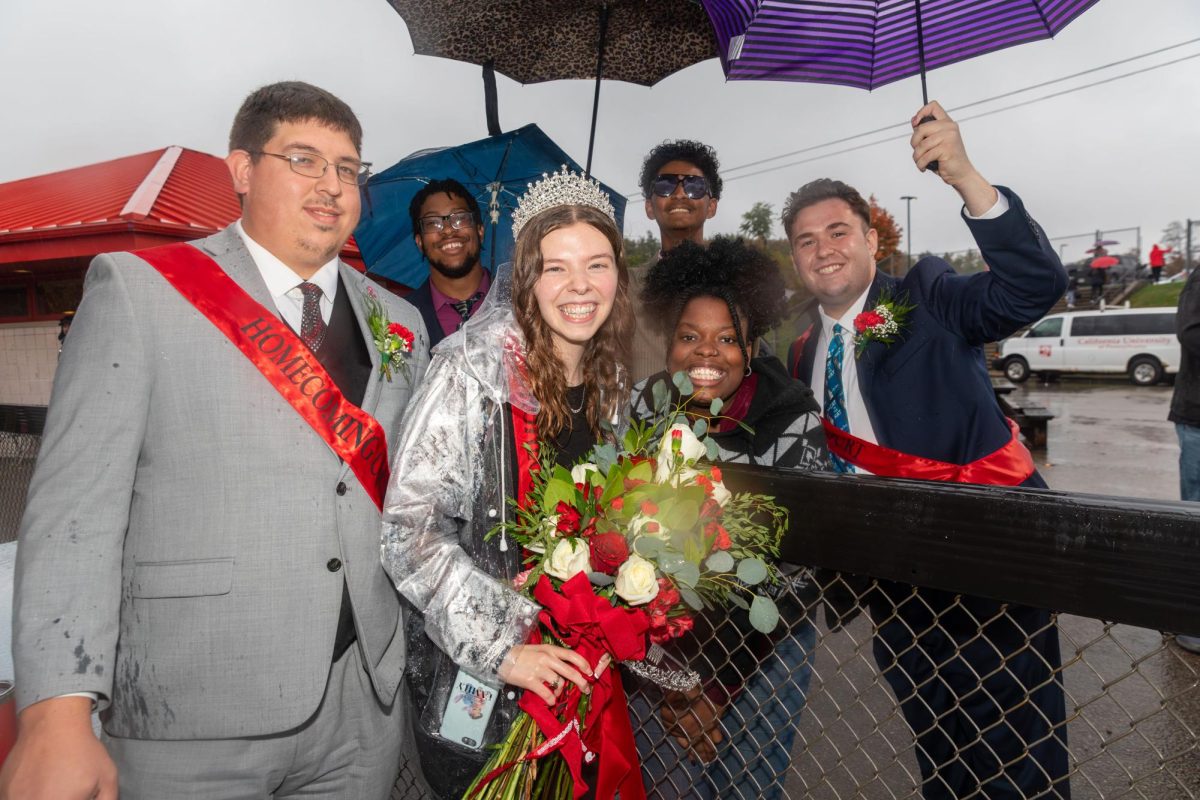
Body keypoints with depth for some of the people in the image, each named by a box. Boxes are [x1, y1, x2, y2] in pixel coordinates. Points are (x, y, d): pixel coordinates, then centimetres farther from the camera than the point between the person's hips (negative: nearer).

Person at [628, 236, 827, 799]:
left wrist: (716, 686, -11)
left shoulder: (791, 421, -19)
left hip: (760, 649, -2)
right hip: (657, 648, 3)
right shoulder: (640, 410, -11)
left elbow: (790, 561, -15)